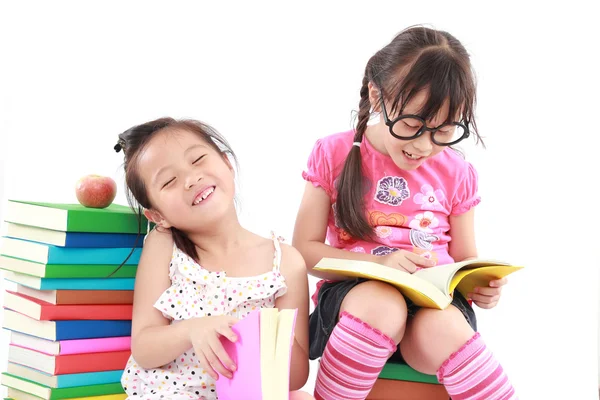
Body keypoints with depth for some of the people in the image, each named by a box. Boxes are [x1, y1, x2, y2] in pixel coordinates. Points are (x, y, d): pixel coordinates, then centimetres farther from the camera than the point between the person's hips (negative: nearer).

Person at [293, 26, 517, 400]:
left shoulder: (457, 172, 6)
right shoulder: (334, 155, -1)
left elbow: (464, 258, 15)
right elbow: (305, 249, -2)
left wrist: (480, 284, -9)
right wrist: (378, 263, -17)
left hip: (434, 302, 1)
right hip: (352, 295, -1)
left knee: (441, 327, -35)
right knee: (381, 302, -36)